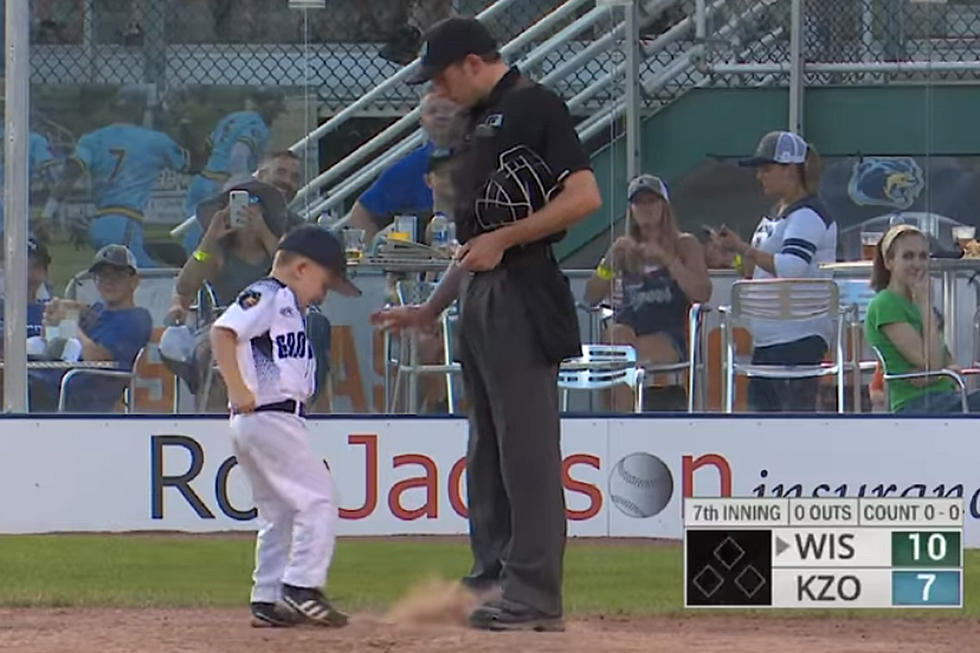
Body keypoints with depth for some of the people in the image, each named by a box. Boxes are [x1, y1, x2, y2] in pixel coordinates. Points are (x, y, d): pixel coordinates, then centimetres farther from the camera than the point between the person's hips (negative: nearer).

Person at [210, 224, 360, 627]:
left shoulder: (290, 306, 22)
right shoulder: (268, 296, -8)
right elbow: (223, 332, -22)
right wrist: (238, 390, -27)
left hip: (280, 420, 10)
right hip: (269, 416, -10)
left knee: (279, 513, 13)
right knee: (318, 497, -9)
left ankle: (268, 600, 15)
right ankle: (301, 586, -12)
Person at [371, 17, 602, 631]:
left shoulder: (534, 106, -8)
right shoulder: (478, 122, 21)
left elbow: (585, 196, -17)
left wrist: (503, 238, -18)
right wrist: (431, 309, 23)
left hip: (523, 296, -10)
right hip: (479, 299, 10)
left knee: (527, 448, -10)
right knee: (487, 449, 12)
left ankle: (535, 596, -11)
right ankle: (492, 576, 17)